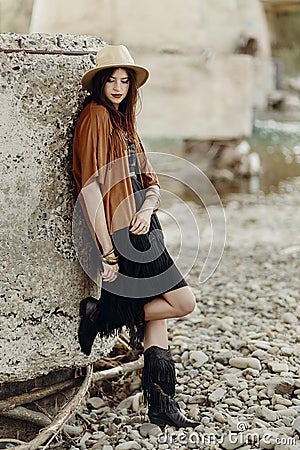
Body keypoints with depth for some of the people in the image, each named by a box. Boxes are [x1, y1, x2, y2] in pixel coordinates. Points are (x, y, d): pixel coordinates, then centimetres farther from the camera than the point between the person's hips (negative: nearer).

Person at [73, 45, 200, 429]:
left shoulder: (123, 121, 18)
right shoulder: (95, 116, -10)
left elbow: (150, 181, 16)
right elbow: (90, 186, -18)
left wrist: (148, 209, -8)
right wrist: (107, 252, -21)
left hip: (142, 230, 9)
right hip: (120, 235, -9)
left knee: (156, 314, 9)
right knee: (182, 302, -7)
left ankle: (161, 405, 15)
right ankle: (101, 314, 5)